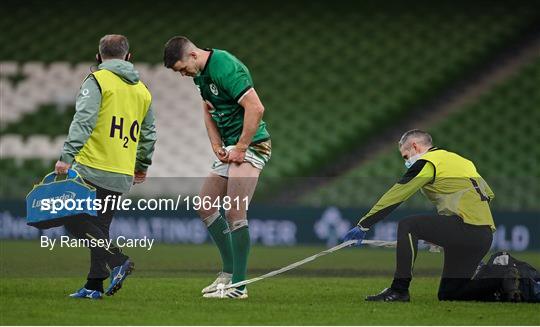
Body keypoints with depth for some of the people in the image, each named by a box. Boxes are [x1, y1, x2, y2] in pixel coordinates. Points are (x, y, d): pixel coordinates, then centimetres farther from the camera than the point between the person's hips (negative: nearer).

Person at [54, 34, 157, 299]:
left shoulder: (97, 81, -4)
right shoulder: (143, 90, 16)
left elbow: (83, 121, -16)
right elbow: (149, 134, 22)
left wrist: (67, 156, -20)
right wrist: (142, 165, 35)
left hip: (92, 168, -7)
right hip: (123, 176, 7)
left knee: (74, 220, -3)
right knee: (98, 226, 14)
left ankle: (117, 261, -14)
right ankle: (94, 285, 10)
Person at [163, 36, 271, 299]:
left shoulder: (225, 67, -22)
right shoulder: (200, 74, 8)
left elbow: (255, 108, -27)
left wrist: (240, 149, -22)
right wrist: (217, 146, 8)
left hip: (251, 144, -10)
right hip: (230, 147, 10)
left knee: (234, 213, -14)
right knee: (205, 207, 11)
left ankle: (238, 286, -11)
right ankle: (229, 271, 20)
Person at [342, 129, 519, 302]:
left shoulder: (427, 163, 0)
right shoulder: (461, 160, 26)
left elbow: (394, 196, -2)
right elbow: (489, 194, 28)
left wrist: (363, 225, 3)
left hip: (466, 227, -8)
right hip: (486, 234, 8)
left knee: (407, 226, -4)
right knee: (448, 294, 13)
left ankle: (399, 289, -8)